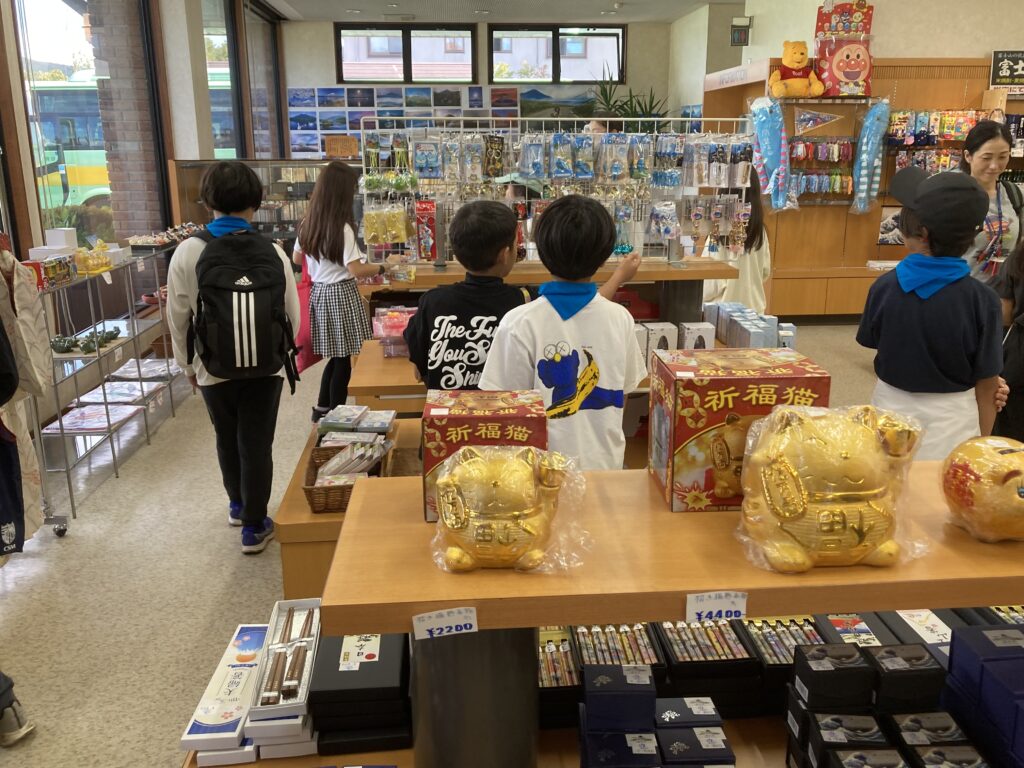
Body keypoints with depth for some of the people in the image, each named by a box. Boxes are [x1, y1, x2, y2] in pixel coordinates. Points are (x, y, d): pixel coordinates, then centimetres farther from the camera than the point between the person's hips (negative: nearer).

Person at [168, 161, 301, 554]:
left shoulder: (189, 252, -11)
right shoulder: (274, 252, -9)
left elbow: (179, 318, -5)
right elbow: (293, 315, -5)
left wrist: (187, 364, 11)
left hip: (215, 370, 1)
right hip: (267, 368, 0)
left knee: (228, 439, 22)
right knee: (257, 445, 10)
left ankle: (238, 505, 44)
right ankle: (254, 527, 18)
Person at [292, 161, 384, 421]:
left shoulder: (308, 223, 6)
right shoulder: (342, 227, -17)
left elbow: (297, 258, 19)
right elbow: (356, 271, -19)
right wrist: (381, 268, -4)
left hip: (319, 292, 8)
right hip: (340, 294, -8)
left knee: (335, 355, 18)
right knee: (343, 358, 3)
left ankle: (323, 409, 26)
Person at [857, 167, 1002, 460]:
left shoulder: (884, 287, -14)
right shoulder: (983, 301, -17)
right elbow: (986, 389, -10)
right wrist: (981, 446, 4)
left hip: (891, 408, 1)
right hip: (950, 420, -1)